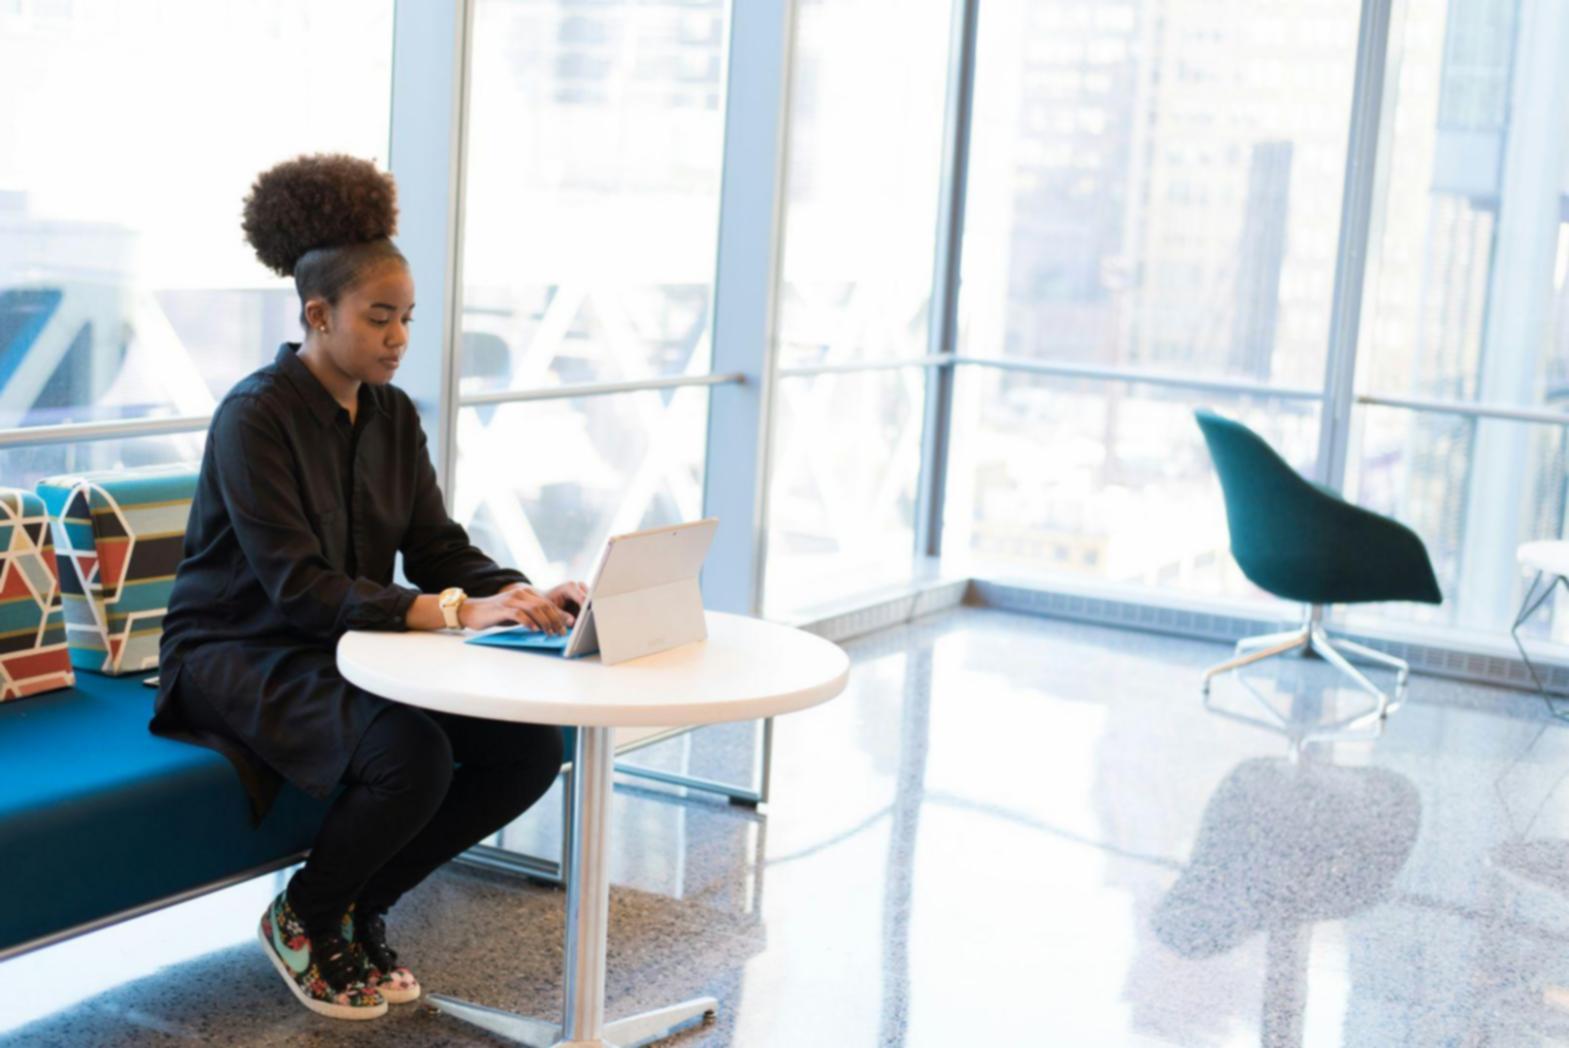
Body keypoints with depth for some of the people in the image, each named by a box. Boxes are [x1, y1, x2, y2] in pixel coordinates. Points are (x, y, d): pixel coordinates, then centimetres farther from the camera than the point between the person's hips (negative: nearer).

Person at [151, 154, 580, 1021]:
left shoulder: (393, 416, 6)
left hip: (351, 648, 7)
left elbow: (440, 549, 3)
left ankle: (360, 905, 6)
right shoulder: (254, 417, -17)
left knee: (530, 745, -13)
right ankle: (302, 919, -3)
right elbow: (298, 588, -25)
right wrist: (452, 613, -35)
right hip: (239, 656, -7)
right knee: (411, 755, -33)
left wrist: (523, 597, -18)